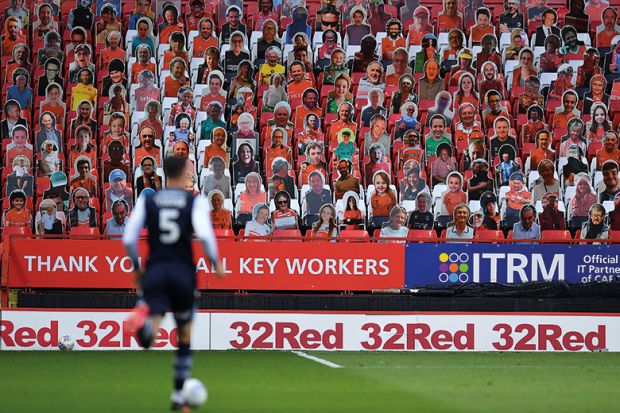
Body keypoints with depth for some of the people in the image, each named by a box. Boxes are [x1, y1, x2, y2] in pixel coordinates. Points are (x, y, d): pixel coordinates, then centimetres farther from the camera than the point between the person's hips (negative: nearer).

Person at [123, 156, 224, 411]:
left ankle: (143, 321, -54)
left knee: (151, 330, -15)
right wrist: (216, 263, -3)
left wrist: (136, 267, 15)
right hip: (183, 272, 0)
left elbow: (129, 239, 0)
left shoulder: (147, 201, 6)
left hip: (154, 271, 0)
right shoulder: (196, 202, 0)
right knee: (185, 337, 19)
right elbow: (204, 234, -16)